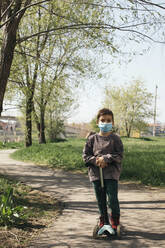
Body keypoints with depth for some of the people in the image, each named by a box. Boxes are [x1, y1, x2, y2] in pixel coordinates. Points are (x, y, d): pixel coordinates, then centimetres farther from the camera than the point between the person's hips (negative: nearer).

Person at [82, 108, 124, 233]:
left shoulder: (115, 138, -1)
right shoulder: (92, 138, 6)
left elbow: (119, 156, -6)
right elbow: (85, 155, 5)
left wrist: (106, 158, -17)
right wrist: (95, 160, -11)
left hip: (111, 173, -3)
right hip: (96, 173, 3)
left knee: (112, 199, -5)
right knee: (100, 200, 12)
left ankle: (114, 220, 17)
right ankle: (103, 220, 28)